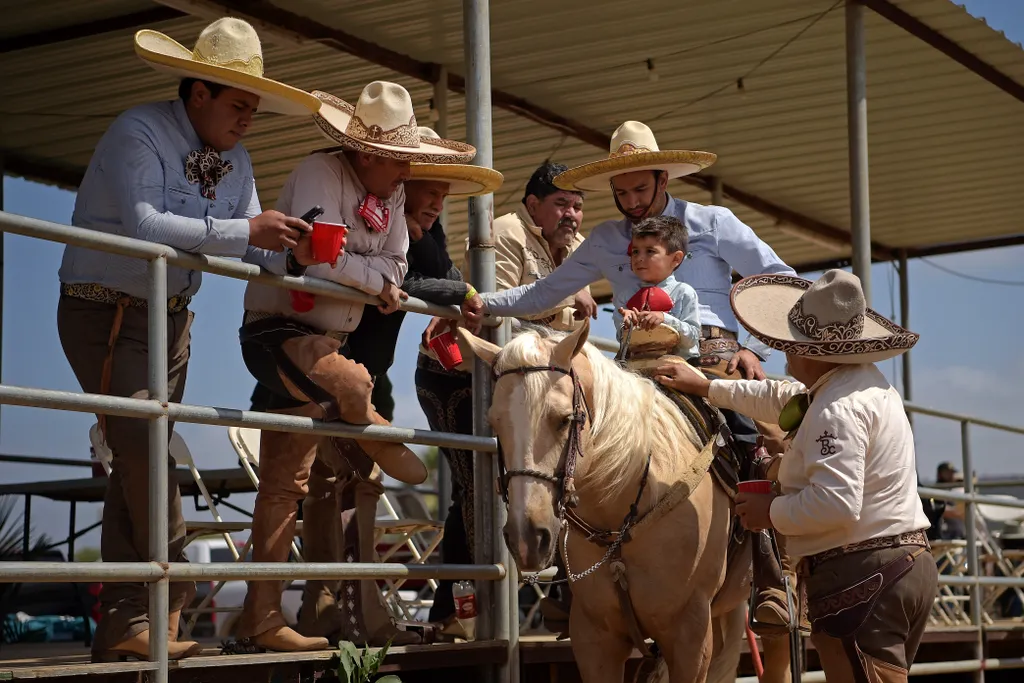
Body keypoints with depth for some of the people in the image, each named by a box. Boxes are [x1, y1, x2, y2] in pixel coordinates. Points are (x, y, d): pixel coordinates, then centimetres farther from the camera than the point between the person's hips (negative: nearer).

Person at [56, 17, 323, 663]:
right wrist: (247, 230, -33)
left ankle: (124, 623, 5)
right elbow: (145, 225, -30)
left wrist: (289, 255, -20)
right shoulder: (139, 132, -17)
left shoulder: (235, 159, 6)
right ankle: (174, 596, -7)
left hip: (169, 317, 7)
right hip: (105, 312, -7)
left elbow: (248, 246, 2)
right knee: (142, 442, -17)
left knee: (138, 461, 5)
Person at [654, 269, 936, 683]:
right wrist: (707, 387, 34)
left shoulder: (837, 409, -18)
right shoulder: (866, 380, 15)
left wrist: (772, 512, -12)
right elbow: (782, 400, 31)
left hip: (861, 581, -11)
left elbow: (835, 505, -29)